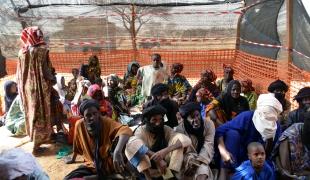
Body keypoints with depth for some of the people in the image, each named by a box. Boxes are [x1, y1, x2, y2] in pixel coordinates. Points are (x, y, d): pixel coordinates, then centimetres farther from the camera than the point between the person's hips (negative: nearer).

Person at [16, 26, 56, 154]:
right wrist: (52, 80, 2)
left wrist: (22, 87, 17)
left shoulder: (22, 52, 4)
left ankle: (35, 138, 36)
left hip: (26, 87, 7)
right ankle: (36, 144, 7)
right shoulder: (42, 50, -14)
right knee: (40, 114, 2)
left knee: (31, 112, 20)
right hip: (40, 87, -6)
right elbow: (46, 71, -16)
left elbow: (19, 73, 8)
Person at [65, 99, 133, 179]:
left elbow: (126, 130, -39)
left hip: (109, 164, -5)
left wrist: (117, 151, -55)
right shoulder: (79, 125, -6)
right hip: (93, 166, 5)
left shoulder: (106, 122, -19)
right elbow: (77, 144, 15)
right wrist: (73, 159, 32)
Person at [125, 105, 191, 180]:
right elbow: (132, 143, -37)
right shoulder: (141, 130, -13)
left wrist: (165, 150, -42)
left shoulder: (166, 129, -8)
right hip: (147, 166, -1)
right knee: (133, 142, -28)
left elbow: (186, 140, -24)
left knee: (178, 139, -19)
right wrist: (157, 158, -46)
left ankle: (172, 173, -25)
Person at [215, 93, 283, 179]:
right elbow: (220, 130, -25)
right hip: (236, 156, -2)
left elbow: (268, 154, -13)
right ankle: (224, 172, -30)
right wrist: (223, 151, -38)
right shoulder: (246, 117, -23)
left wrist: (269, 139, -30)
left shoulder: (276, 128, -13)